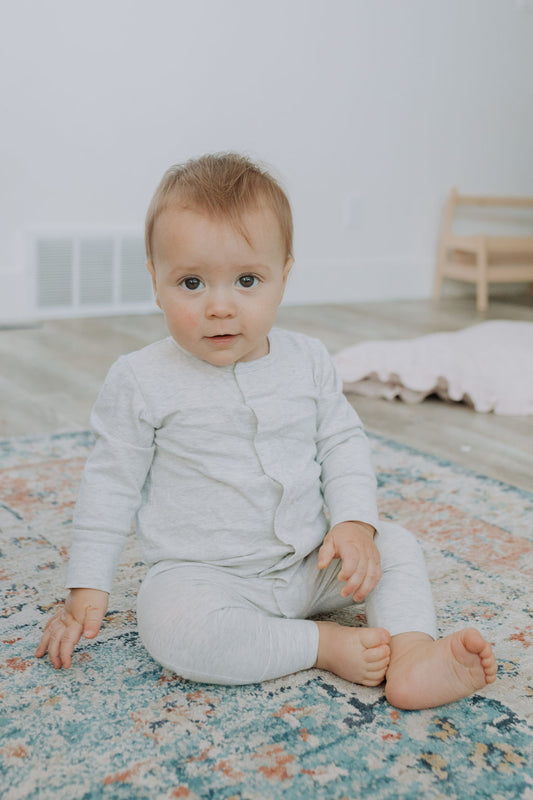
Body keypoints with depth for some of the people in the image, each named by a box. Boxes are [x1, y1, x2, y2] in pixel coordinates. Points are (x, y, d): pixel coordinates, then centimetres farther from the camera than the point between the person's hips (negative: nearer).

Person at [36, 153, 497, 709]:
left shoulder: (307, 362, -2)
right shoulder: (140, 381, -11)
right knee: (171, 623, -33)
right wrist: (87, 589, -5)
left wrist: (354, 524, -10)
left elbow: (343, 443, 6)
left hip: (310, 563, 4)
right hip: (203, 574, -3)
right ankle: (324, 644, -20)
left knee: (396, 544, -8)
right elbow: (112, 484, -4)